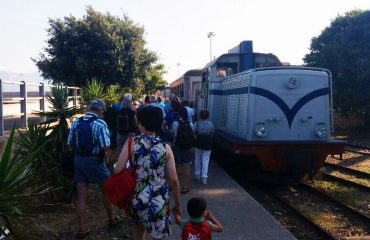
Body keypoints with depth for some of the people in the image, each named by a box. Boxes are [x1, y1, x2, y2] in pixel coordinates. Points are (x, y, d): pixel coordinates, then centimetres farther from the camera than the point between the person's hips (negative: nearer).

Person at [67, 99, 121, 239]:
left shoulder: (76, 122, 4)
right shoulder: (100, 123, -15)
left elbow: (70, 143, 6)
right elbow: (106, 147, -20)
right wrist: (108, 153, 1)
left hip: (78, 160, 5)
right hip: (94, 160, -5)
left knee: (81, 195, 10)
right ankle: (111, 220, 32)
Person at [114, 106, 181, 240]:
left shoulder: (131, 142, -7)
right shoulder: (165, 148, -5)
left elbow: (117, 170, -14)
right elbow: (174, 180, -7)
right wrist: (177, 204, 5)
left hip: (137, 198, 1)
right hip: (159, 201, -1)